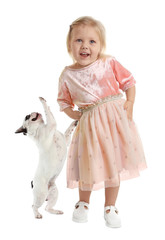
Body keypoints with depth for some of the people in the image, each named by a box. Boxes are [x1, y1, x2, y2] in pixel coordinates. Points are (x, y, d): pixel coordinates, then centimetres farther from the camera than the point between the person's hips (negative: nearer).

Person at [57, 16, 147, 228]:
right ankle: (83, 203, 33)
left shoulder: (110, 64, -3)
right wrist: (76, 115, -6)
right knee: (89, 164, 5)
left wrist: (129, 104, -9)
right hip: (89, 123, 0)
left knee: (113, 163, 8)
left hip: (115, 118, 0)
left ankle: (110, 207, 27)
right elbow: (64, 102, 9)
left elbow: (128, 83, 3)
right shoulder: (67, 75, 0)